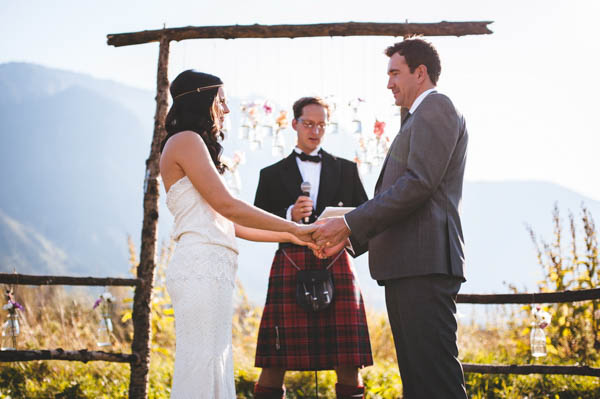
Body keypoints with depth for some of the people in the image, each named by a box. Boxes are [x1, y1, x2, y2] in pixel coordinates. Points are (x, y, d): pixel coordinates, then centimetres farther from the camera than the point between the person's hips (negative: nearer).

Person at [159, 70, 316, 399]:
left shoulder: (193, 144, 25)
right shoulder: (186, 140, -3)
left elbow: (229, 224, 22)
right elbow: (226, 205, -12)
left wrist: (287, 236, 21)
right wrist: (294, 228, -8)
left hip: (212, 270, 10)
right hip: (202, 266, -10)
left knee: (214, 370, 6)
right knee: (200, 371, -11)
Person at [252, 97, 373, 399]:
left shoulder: (346, 170, 20)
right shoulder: (273, 174, 16)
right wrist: (289, 215, -9)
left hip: (336, 265, 1)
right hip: (290, 267, -1)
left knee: (348, 364, -6)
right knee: (275, 363, -6)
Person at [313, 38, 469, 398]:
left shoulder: (436, 107, -3)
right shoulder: (420, 119, 28)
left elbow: (418, 183, -16)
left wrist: (351, 223, -13)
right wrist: (349, 236, 17)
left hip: (424, 262, -10)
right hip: (407, 265, 11)